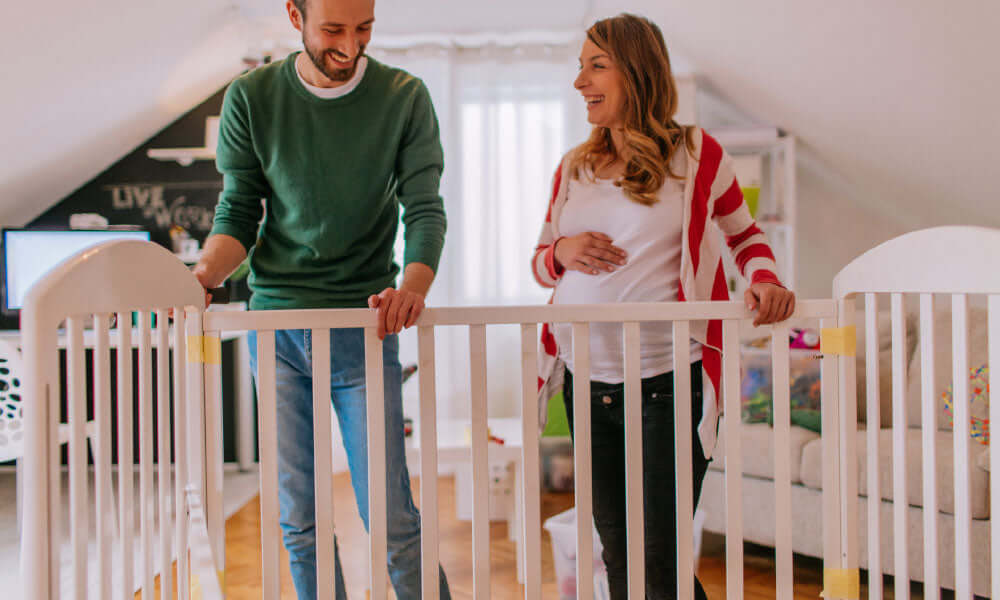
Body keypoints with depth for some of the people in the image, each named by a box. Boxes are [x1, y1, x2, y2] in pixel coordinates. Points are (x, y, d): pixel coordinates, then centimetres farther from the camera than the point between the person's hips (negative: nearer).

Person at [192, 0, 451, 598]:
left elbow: (425, 210, -5)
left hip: (363, 325, -1)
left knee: (391, 517, -2)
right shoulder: (251, 97, 1)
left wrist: (413, 287, -25)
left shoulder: (405, 97, -2)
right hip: (275, 326, 2)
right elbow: (238, 213, 3)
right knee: (299, 520, 8)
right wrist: (202, 276, -17)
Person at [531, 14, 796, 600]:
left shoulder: (696, 154, -1)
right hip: (587, 384, 5)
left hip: (668, 385, -4)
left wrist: (765, 279, -10)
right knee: (617, 551, 12)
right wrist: (561, 251, -5)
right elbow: (540, 263, 18)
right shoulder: (574, 167, 10)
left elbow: (746, 234, 11)